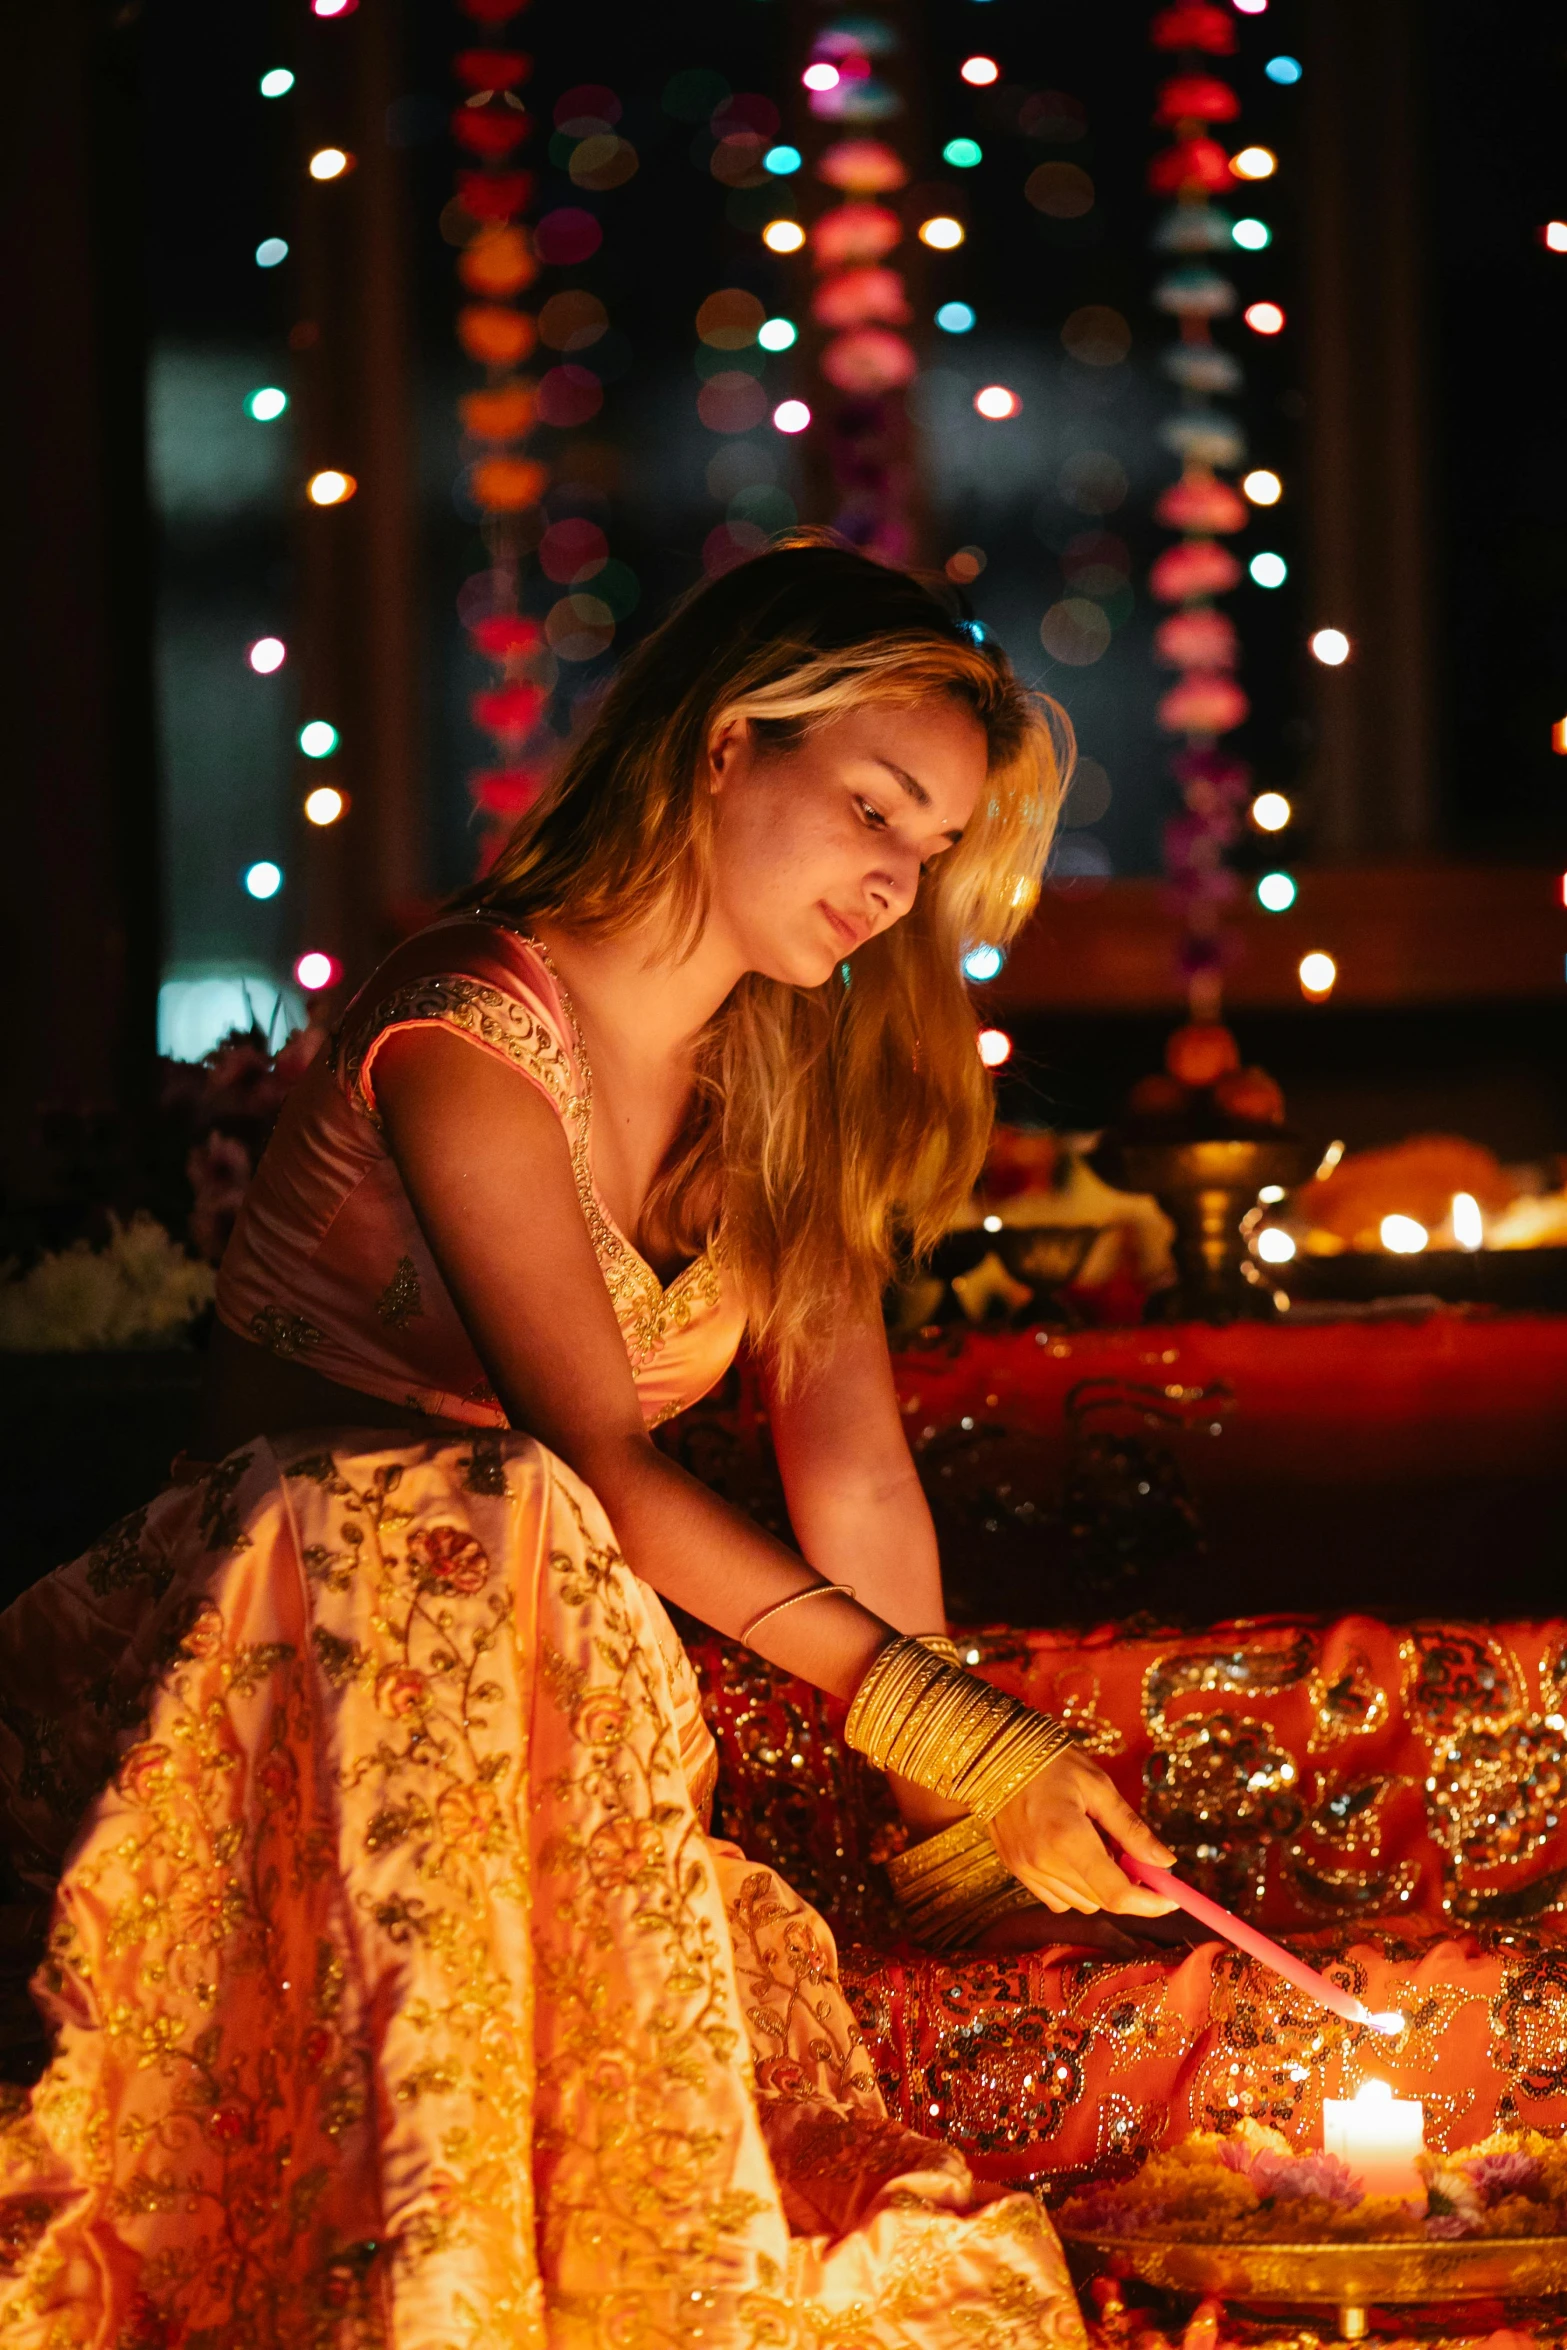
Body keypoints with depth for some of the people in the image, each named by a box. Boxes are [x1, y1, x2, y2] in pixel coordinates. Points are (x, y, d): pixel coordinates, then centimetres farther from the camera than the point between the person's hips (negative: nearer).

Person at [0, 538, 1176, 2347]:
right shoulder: (473, 1030, -15)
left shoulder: (785, 1082, 9)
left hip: (524, 1666, 6)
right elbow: (599, 1465, -24)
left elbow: (853, 1466, 0)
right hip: (275, 1634, -6)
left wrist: (952, 1827, -12)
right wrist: (948, 1723, -30)